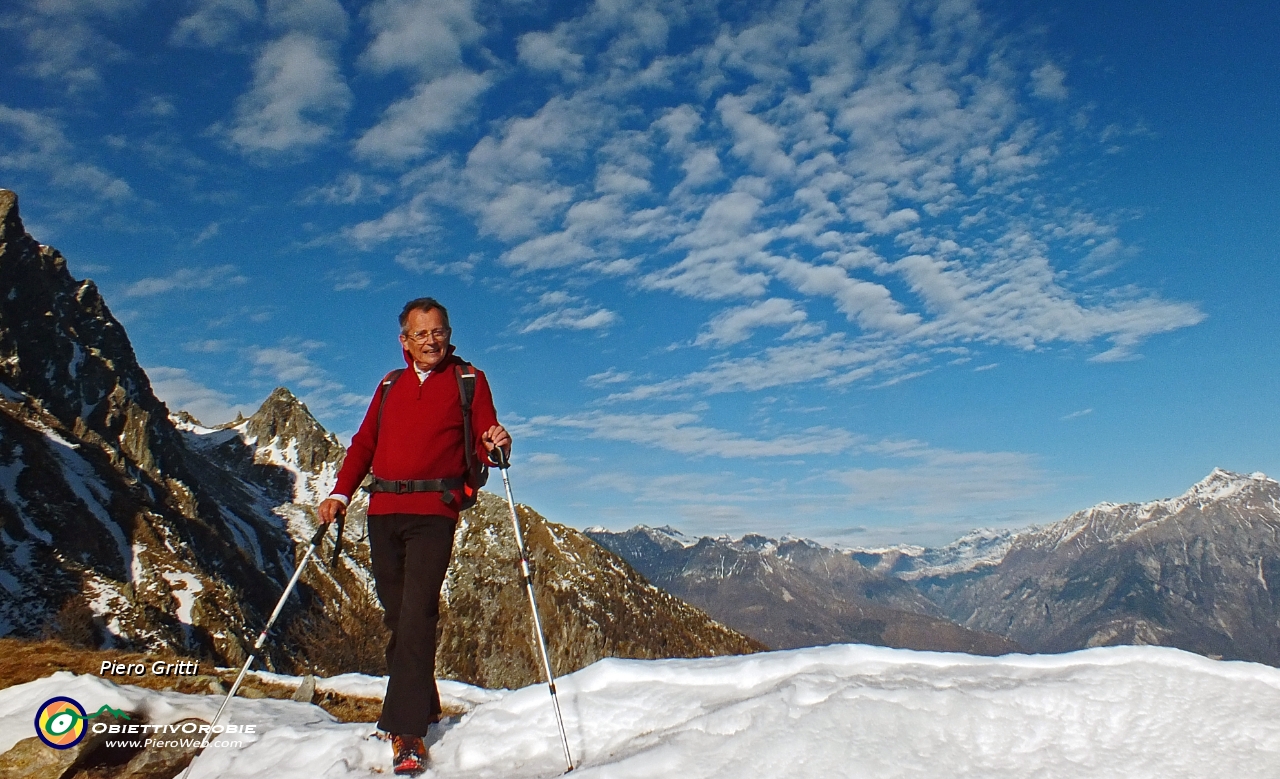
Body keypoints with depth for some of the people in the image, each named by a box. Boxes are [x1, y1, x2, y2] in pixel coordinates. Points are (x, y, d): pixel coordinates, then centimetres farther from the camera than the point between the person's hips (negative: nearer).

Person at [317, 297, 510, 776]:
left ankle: (406, 732, -10)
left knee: (416, 615, -12)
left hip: (433, 512, -5)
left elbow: (484, 441, 0)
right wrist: (340, 493, 7)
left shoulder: (468, 381, 7)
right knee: (397, 615, 6)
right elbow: (364, 443, 19)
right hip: (383, 511, 5)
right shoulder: (391, 385, 20)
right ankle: (422, 707, 21)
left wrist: (496, 445, -24)